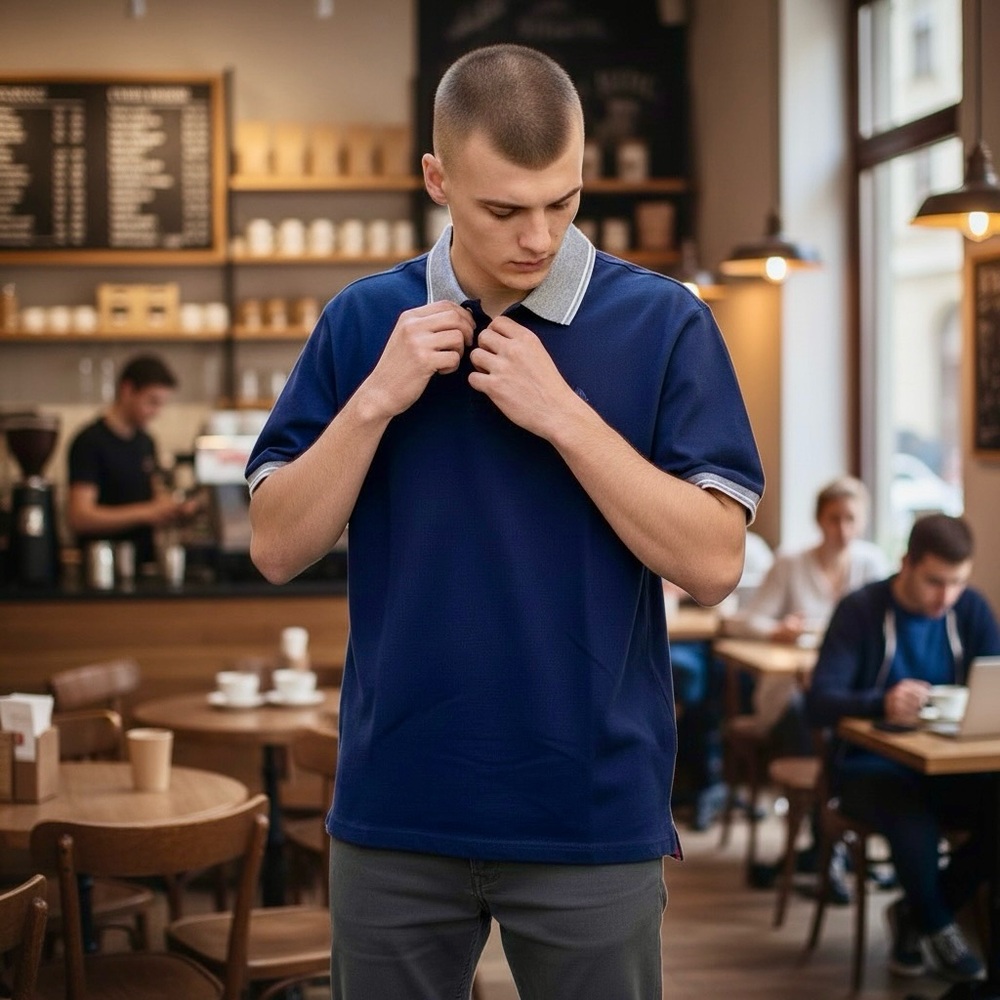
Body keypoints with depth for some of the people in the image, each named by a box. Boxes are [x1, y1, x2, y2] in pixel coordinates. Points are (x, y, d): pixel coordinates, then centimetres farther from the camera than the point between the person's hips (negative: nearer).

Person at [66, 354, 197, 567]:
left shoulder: (146, 443, 15)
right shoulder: (90, 442, -8)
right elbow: (79, 517, -15)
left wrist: (174, 507, 5)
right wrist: (147, 512, -16)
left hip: (145, 562, 6)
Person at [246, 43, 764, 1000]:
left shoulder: (663, 322, -6)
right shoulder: (362, 320, 2)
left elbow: (713, 560, -11)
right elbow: (277, 548, 0)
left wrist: (561, 412, -18)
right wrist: (377, 398, -13)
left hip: (595, 814, -2)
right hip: (393, 808, 2)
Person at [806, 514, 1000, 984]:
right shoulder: (861, 610, -11)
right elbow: (819, 702, -20)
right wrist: (882, 703, -41)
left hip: (948, 764, 4)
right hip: (870, 765, -4)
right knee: (915, 823, -37)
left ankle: (914, 914, 0)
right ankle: (938, 926, -3)